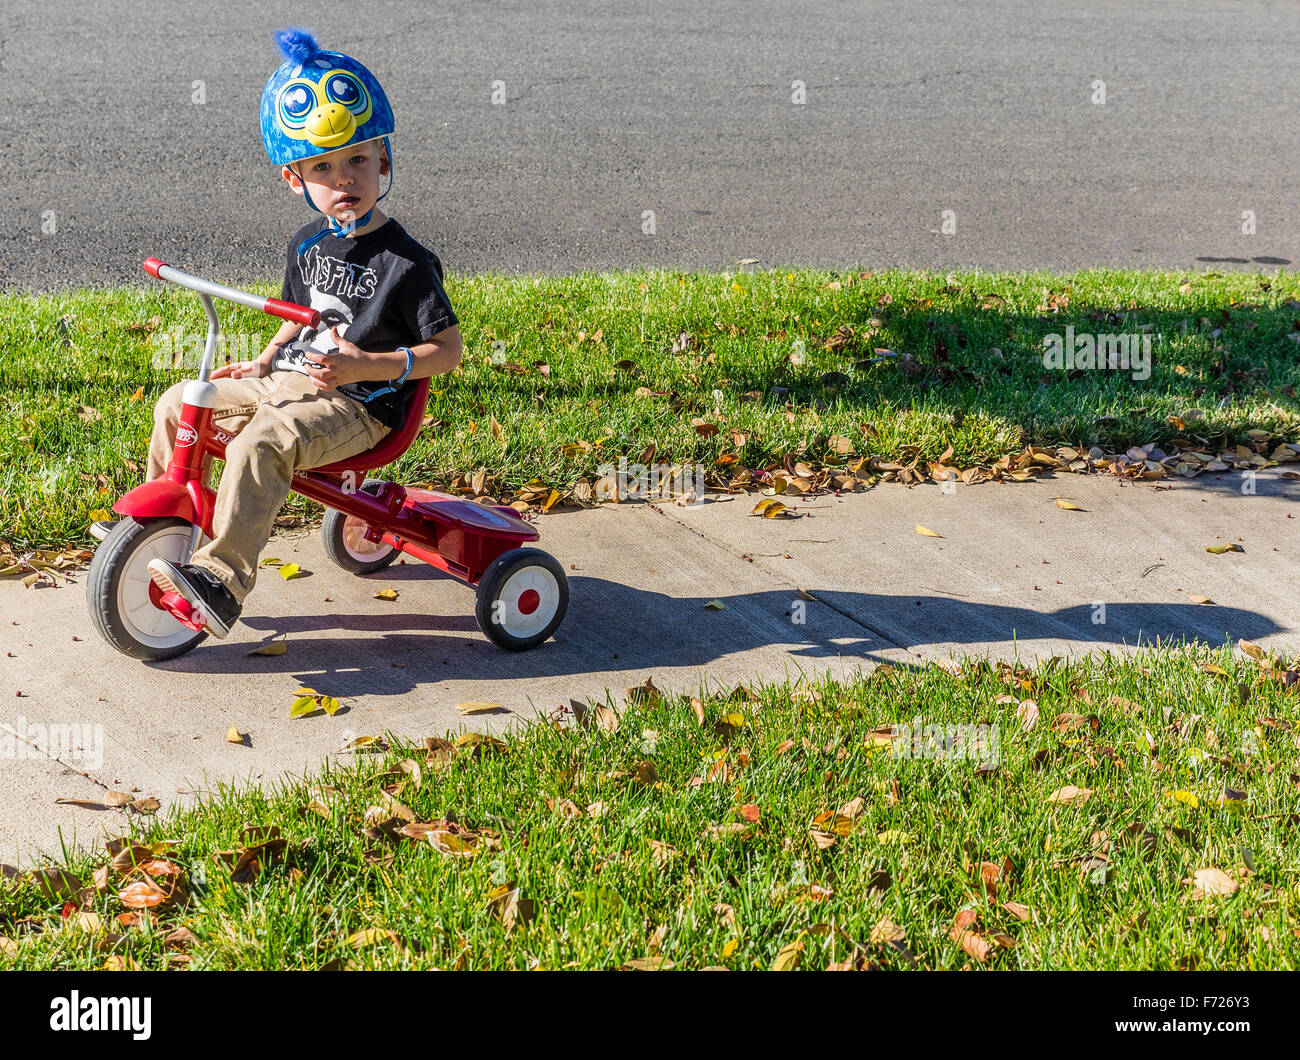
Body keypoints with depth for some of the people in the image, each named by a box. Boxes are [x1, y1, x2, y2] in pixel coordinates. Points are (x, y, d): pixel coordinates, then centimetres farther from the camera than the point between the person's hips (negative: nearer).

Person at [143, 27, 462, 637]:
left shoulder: (404, 262, -14)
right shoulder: (307, 244, 9)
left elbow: (447, 348, -14)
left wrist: (366, 365, -24)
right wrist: (265, 359, 9)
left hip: (358, 403, -8)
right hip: (290, 381, 8)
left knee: (263, 441, -34)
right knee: (178, 404, 4)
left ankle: (223, 578, -36)